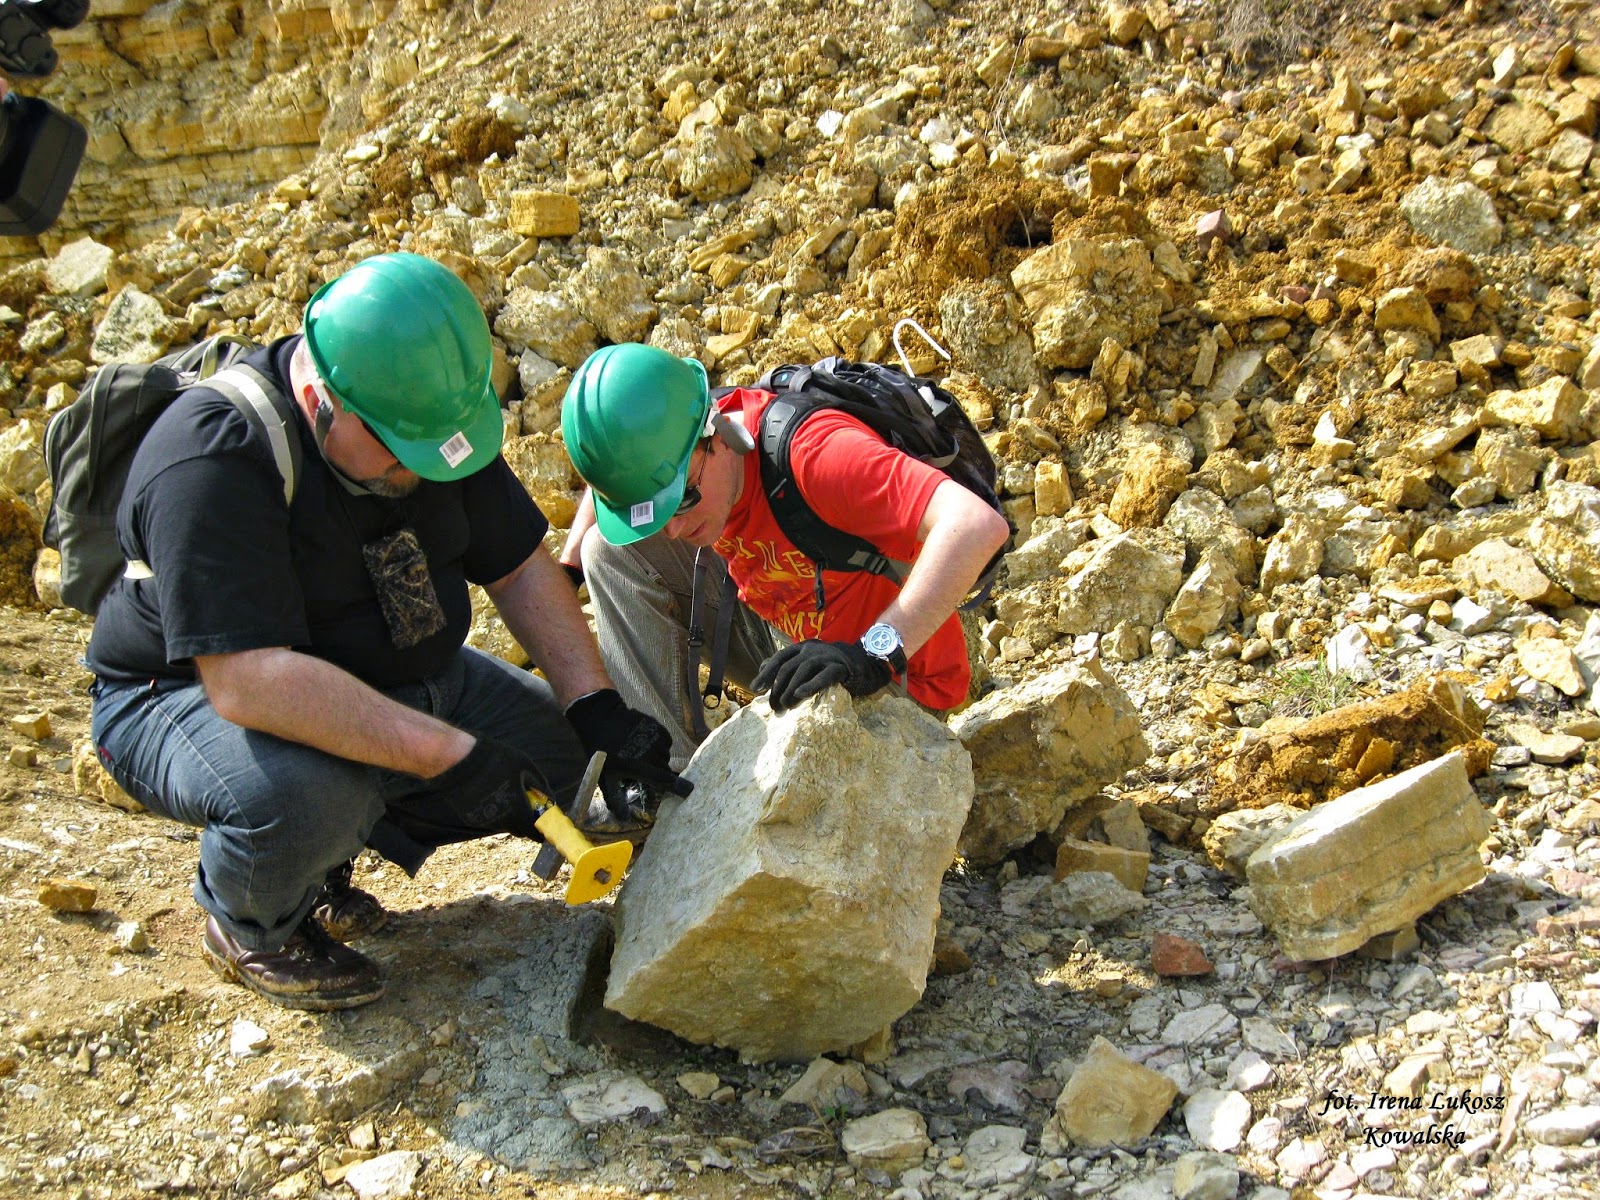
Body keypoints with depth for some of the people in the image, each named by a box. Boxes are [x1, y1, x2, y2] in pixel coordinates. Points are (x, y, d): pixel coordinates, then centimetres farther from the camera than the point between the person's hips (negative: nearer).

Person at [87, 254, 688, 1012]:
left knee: (560, 757, -5)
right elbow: (247, 680, -39)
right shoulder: (212, 465, -31)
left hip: (389, 678, 7)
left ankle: (325, 855, 11)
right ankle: (247, 928, -2)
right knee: (300, 793, -39)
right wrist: (447, 752, -39)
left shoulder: (424, 411, -7)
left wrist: (598, 710, -13)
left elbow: (519, 569, 0)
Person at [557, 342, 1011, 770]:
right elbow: (611, 479, 15)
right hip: (785, 639, 7)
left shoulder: (811, 452, -35)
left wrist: (876, 653, -50)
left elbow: (978, 525, -46)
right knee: (613, 550, -6)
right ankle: (667, 770, -9)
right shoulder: (670, 454, -12)